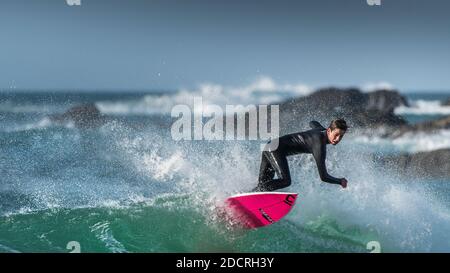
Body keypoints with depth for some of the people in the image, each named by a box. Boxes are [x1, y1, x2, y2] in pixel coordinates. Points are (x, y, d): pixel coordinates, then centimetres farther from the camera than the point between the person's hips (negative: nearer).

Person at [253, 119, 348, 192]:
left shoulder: (321, 130, 4)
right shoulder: (319, 145, -23)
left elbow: (312, 123, 32)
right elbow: (323, 176, -22)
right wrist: (340, 181, -7)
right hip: (276, 149, -10)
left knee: (264, 183, 15)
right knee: (285, 181, -24)